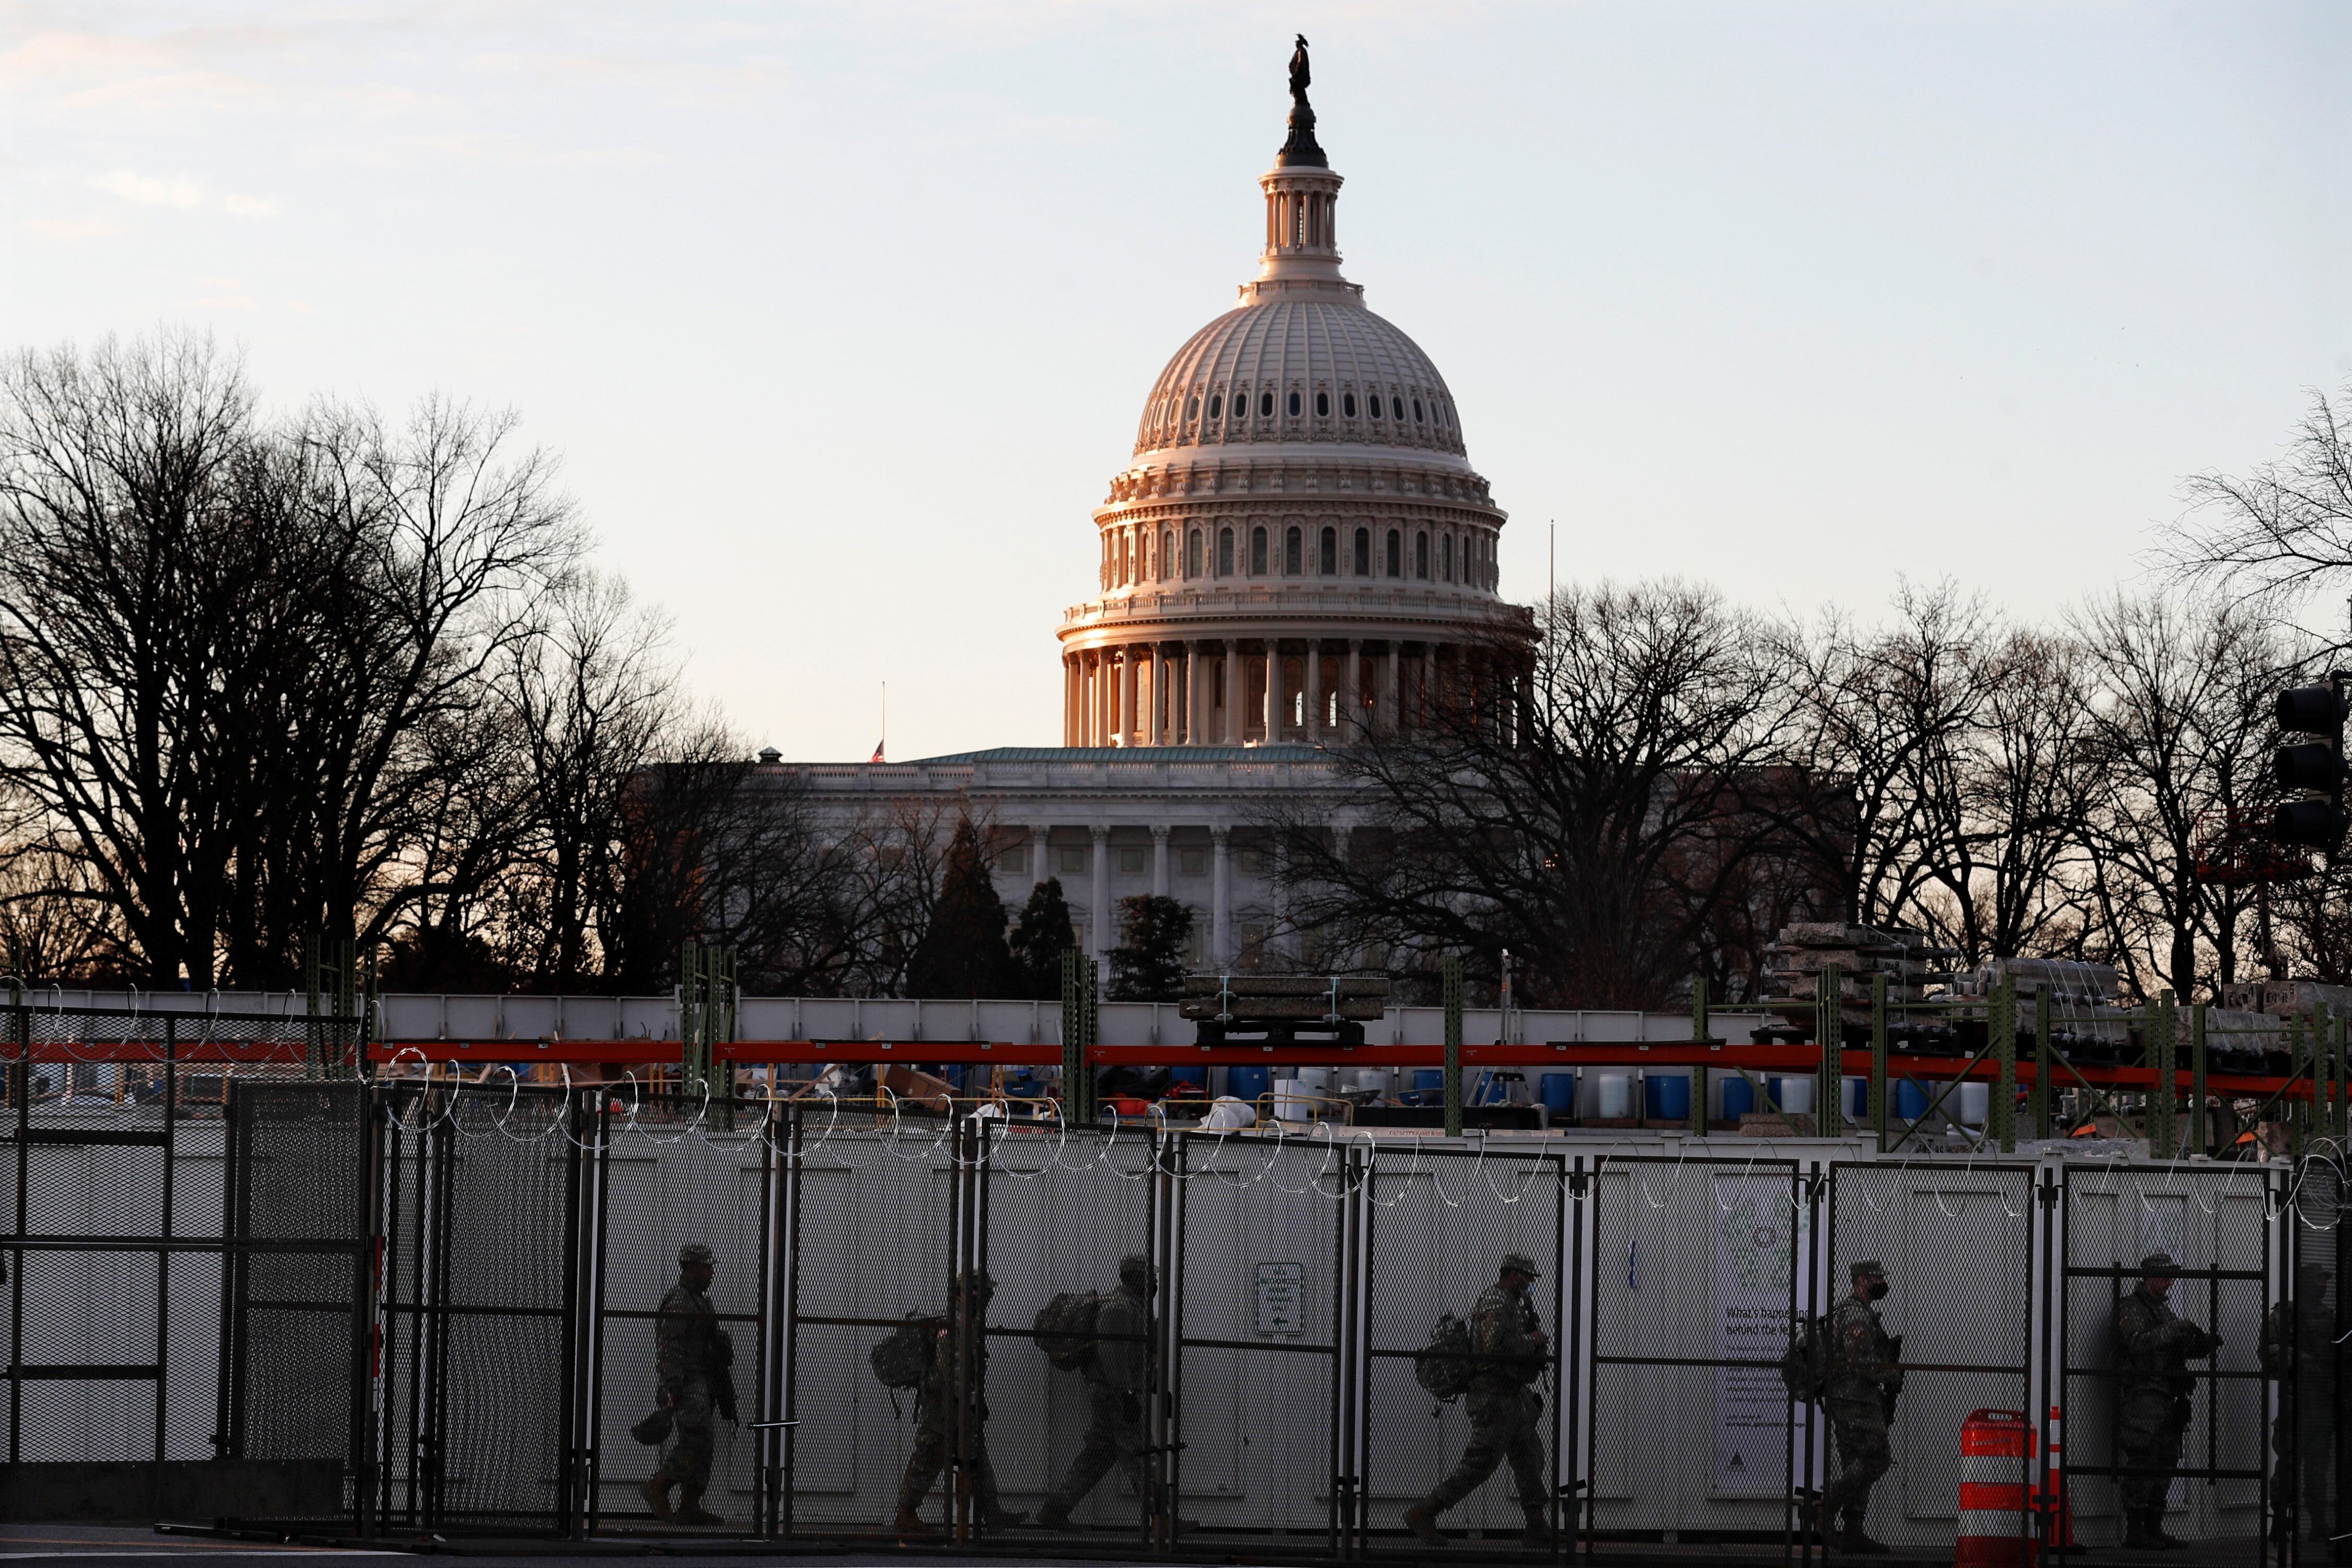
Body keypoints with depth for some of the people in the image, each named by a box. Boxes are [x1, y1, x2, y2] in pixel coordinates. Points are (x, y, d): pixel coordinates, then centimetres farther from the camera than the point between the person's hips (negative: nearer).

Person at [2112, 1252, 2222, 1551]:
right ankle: (2134, 1532, -13)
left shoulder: (2164, 1310, 22)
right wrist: (2173, 1330, -28)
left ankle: (2154, 1529, 14)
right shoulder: (2131, 1309, -6)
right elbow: (2138, 1342, -22)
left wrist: (2205, 1344, 6)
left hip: (2166, 1400, 9)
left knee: (2165, 1463, 9)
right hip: (2141, 1398, -9)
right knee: (2142, 1463, -12)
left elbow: (2179, 1350, 24)